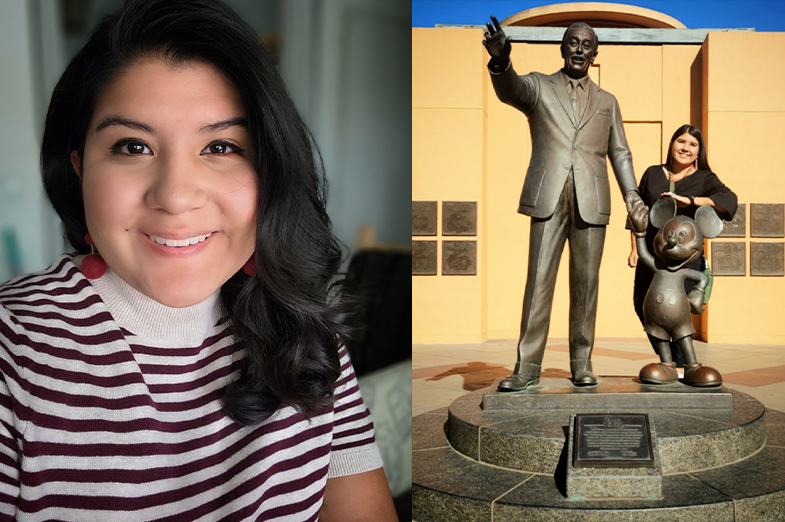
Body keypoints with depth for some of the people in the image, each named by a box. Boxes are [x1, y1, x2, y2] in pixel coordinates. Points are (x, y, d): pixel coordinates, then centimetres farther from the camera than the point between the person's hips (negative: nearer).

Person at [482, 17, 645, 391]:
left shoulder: (606, 102, 20)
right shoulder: (539, 87, 11)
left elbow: (620, 153, 19)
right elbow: (509, 90, -11)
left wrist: (632, 196, 3)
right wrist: (500, 61, -35)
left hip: (591, 201, 2)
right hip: (548, 197, -2)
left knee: (585, 282, 3)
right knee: (538, 280, -6)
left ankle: (581, 364, 11)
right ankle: (527, 367, -2)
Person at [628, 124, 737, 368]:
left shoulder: (704, 179, 4)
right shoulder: (653, 174, 14)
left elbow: (729, 199, -16)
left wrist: (688, 200, -25)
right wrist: (635, 248, 11)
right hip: (651, 253, 4)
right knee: (643, 304, 5)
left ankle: (680, 365, 2)